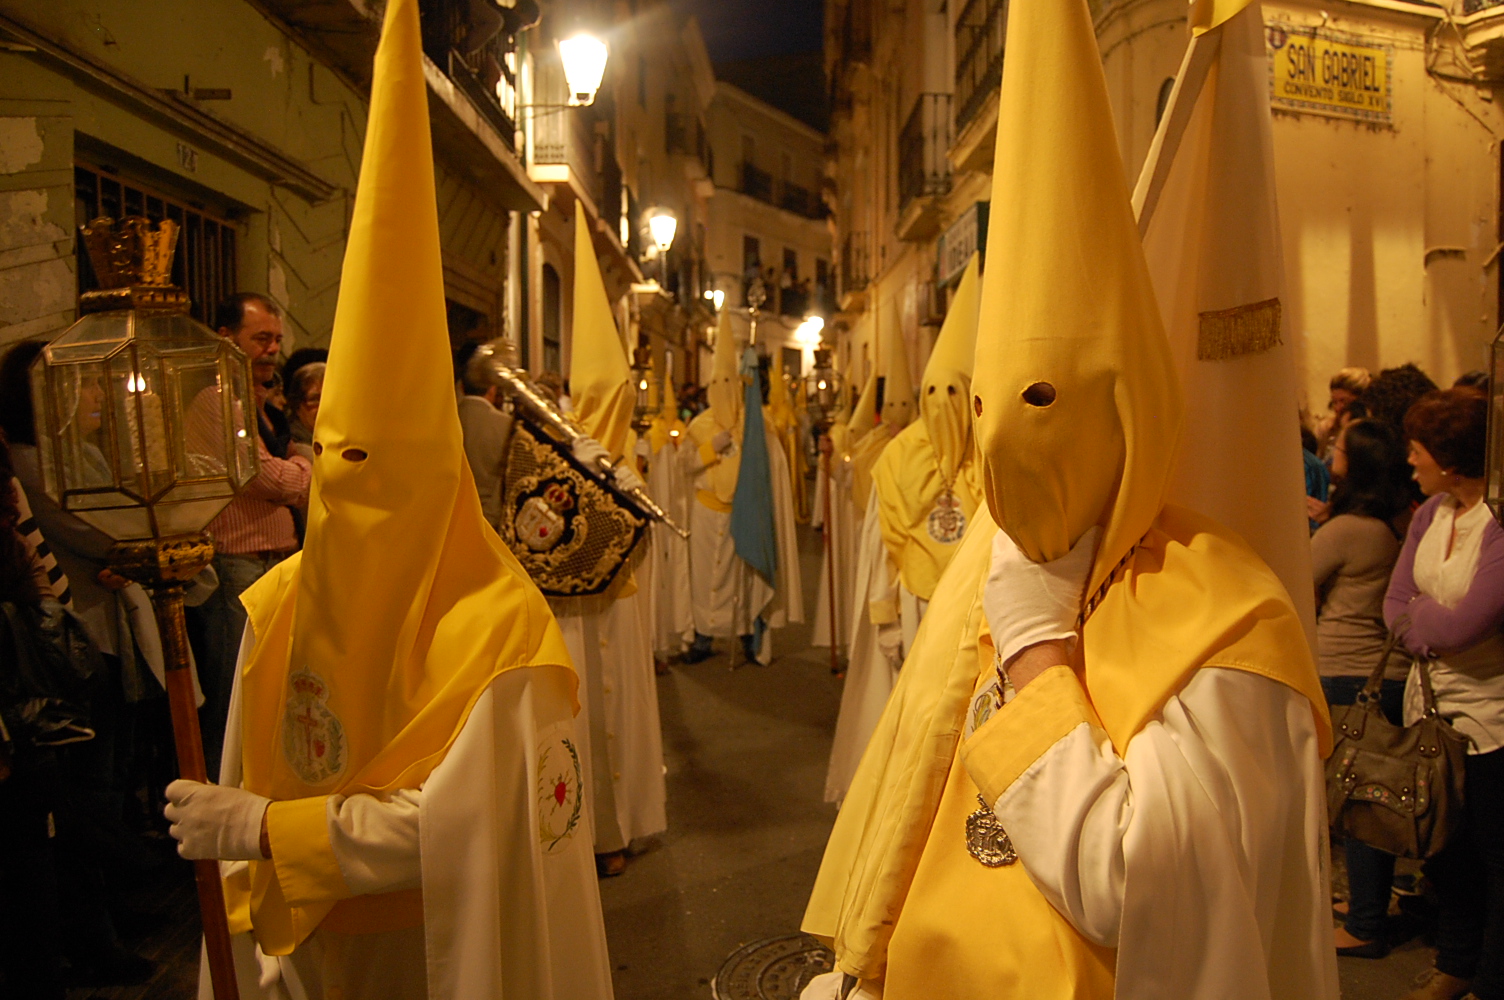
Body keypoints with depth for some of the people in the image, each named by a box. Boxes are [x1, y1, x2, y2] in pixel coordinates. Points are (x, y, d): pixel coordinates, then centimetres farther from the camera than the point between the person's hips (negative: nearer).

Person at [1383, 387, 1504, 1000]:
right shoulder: (1431, 512, 2)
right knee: (1443, 846, 19)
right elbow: (1395, 604, 0)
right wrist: (1437, 631, -16)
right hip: (1430, 698, 7)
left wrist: (1418, 614, -7)